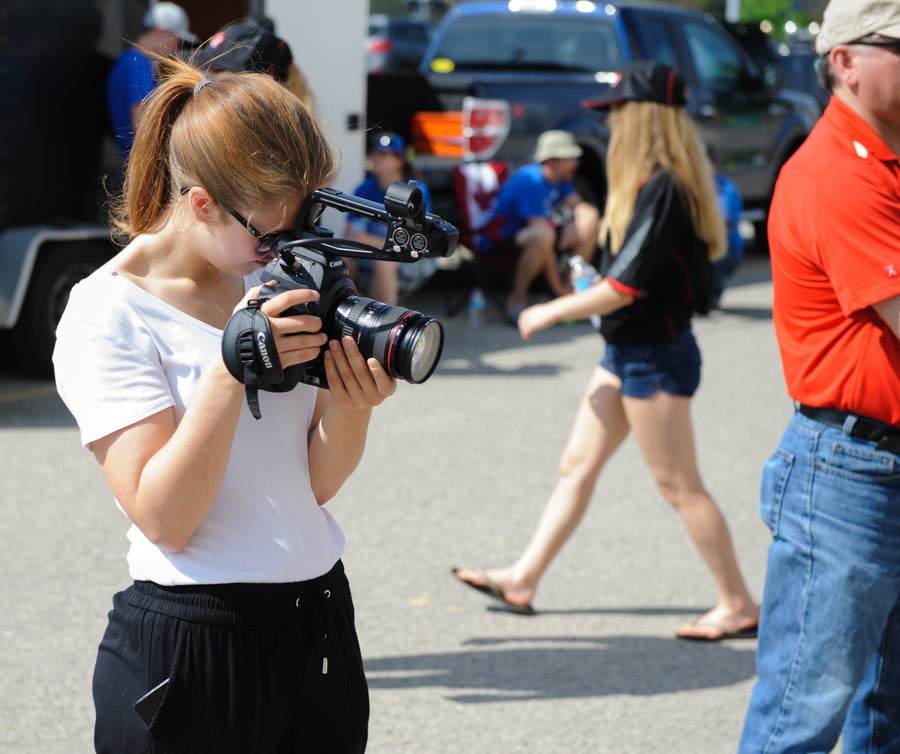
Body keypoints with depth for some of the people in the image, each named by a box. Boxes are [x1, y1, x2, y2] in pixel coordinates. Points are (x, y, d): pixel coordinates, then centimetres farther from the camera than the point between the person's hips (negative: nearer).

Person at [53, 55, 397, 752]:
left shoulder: (275, 279, 6)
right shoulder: (108, 315, -10)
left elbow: (317, 484, 7)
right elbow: (163, 519, -19)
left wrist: (350, 403, -13)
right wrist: (231, 368, -26)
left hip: (319, 614, 6)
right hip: (191, 647, -6)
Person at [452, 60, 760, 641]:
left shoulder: (662, 189, -22)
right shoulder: (652, 184, 8)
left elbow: (624, 287, -23)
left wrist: (550, 313, -12)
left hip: (653, 357, -10)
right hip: (628, 352, 10)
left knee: (679, 485, -2)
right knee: (578, 465, 13)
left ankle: (739, 606, 8)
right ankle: (523, 580, 20)